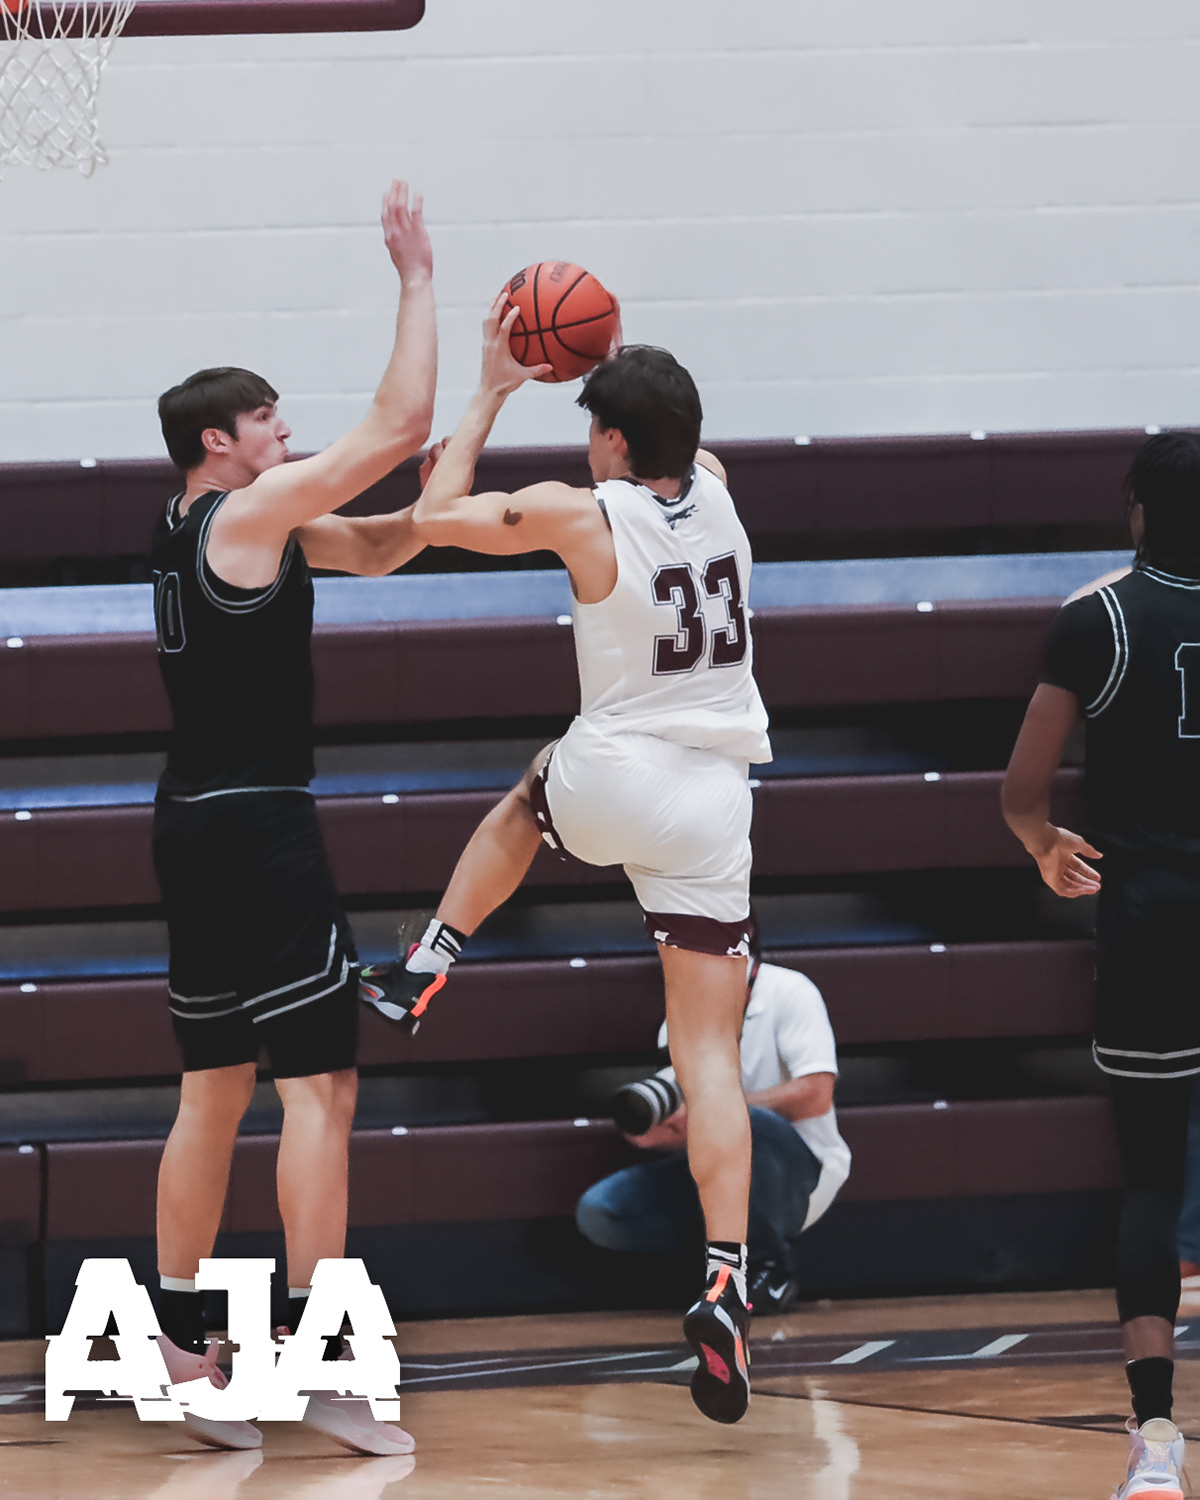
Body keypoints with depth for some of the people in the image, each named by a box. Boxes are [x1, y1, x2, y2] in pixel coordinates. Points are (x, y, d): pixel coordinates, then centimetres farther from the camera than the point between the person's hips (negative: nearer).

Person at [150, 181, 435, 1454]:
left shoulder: (208, 528, 16)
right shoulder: (251, 513, -11)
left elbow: (378, 547, 20)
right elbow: (397, 425, -15)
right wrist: (417, 277, -6)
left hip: (194, 824, 10)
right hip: (257, 823, -10)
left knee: (215, 1087, 13)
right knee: (320, 1083, -10)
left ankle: (179, 1349, 13)